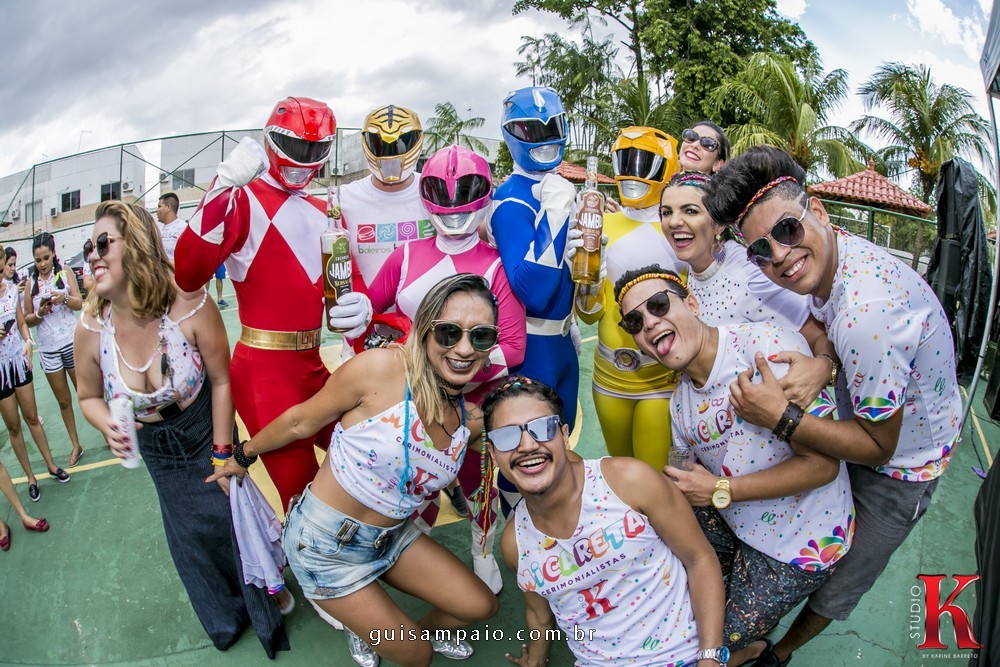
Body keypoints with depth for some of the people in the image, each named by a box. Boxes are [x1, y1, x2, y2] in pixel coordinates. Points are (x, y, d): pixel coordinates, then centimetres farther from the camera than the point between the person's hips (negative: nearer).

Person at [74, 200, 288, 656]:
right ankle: (226, 617, 48)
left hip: (206, 434, -3)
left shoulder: (189, 306, -29)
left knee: (237, 523, 7)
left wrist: (223, 453, -12)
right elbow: (90, 398, -1)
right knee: (190, 539, 18)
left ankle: (264, 616, 38)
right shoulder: (91, 329, -19)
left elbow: (222, 380, -17)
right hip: (157, 452, 3)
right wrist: (109, 426, -24)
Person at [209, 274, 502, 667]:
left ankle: (421, 631, 40)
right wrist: (243, 456, 1)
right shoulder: (381, 368, -28)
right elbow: (301, 421, -12)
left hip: (391, 538, 5)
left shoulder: (472, 416, -10)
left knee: (481, 606, 9)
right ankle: (365, 633, 34)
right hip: (325, 545, -5)